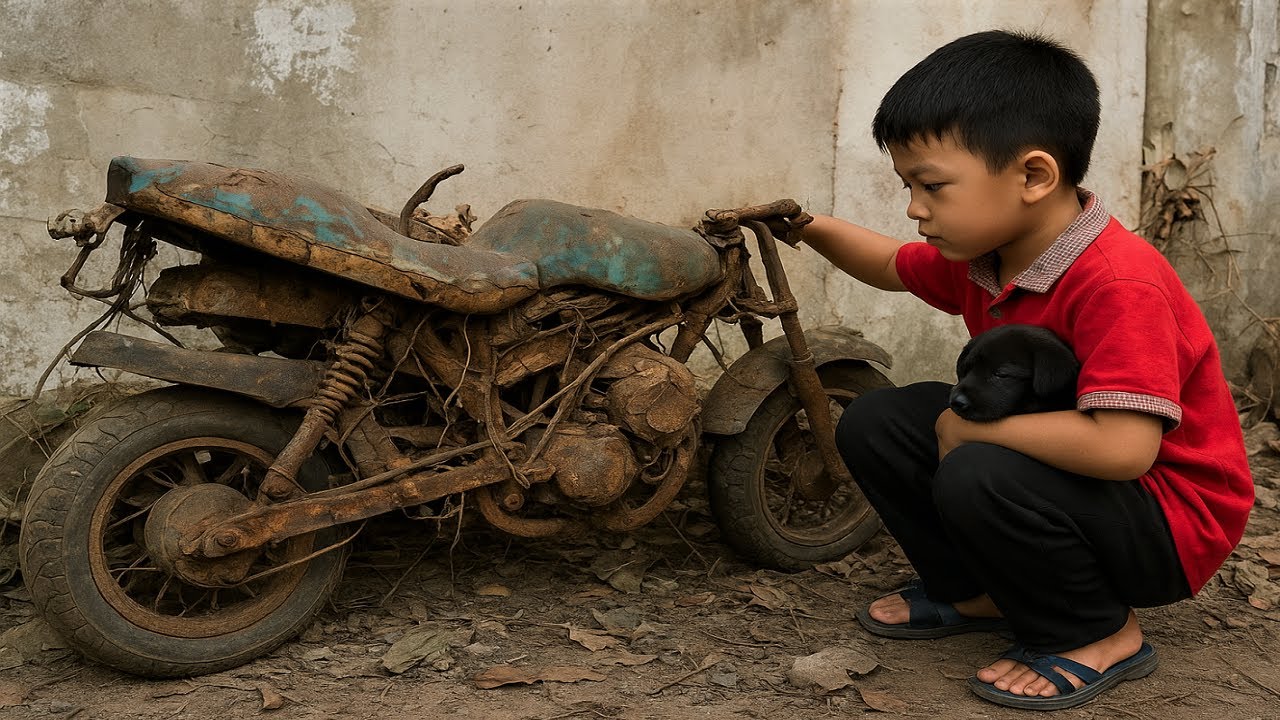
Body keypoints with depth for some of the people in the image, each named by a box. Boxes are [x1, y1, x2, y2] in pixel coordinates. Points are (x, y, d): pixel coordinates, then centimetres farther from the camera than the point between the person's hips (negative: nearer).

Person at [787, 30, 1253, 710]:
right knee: (874, 422, -1)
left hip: (1170, 521, -8)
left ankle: (1099, 635, -7)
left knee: (978, 477, -35)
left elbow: (1122, 446, -40)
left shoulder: (1117, 283, -30)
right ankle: (976, 592, 15)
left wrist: (971, 426, -27)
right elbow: (892, 266, 17)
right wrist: (809, 227, 0)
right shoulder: (979, 255, -3)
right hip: (1046, 466, 8)